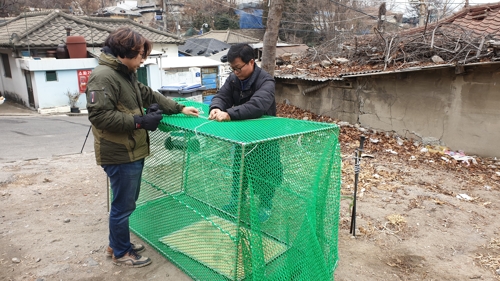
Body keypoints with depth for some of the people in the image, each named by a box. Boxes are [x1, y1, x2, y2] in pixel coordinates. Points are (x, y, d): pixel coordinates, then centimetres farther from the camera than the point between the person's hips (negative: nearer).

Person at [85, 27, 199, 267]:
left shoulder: (127, 74, 14)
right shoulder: (103, 76, -18)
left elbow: (149, 96, 21)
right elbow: (99, 116, -26)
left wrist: (179, 109, 15)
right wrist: (139, 121, -24)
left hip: (133, 152, 10)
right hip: (120, 155, -10)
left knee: (127, 202, 21)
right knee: (123, 205, 4)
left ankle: (117, 244, 38)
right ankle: (121, 253, 24)